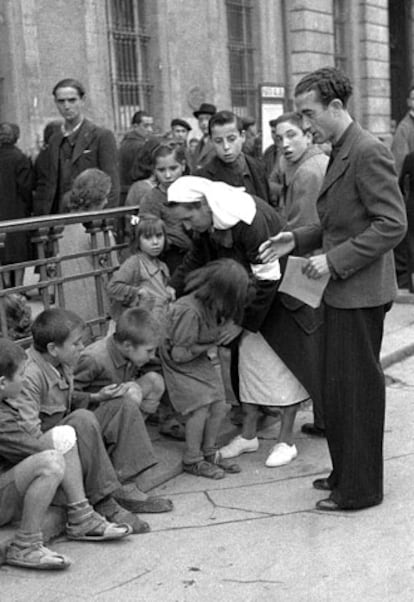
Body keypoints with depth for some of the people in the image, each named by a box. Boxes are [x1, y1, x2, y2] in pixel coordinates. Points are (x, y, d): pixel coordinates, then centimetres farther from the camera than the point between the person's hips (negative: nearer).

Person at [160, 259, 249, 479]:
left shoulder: (215, 306, -10)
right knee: (200, 407, -12)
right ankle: (192, 460, 5)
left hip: (203, 361, 7)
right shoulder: (189, 311, -34)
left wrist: (213, 346, -7)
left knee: (218, 404, 3)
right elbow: (179, 353, -26)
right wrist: (207, 346, -16)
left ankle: (209, 452, 21)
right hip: (181, 364, -7)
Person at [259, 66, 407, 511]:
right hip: (342, 291, 9)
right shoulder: (340, 154, 13)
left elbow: (392, 224, -21)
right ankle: (345, 473, 30)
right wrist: (297, 240, 8)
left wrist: (335, 259, -21)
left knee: (355, 390, 0)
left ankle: (360, 489, 14)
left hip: (361, 292, -9)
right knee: (339, 388, 16)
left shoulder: (368, 152, -16)